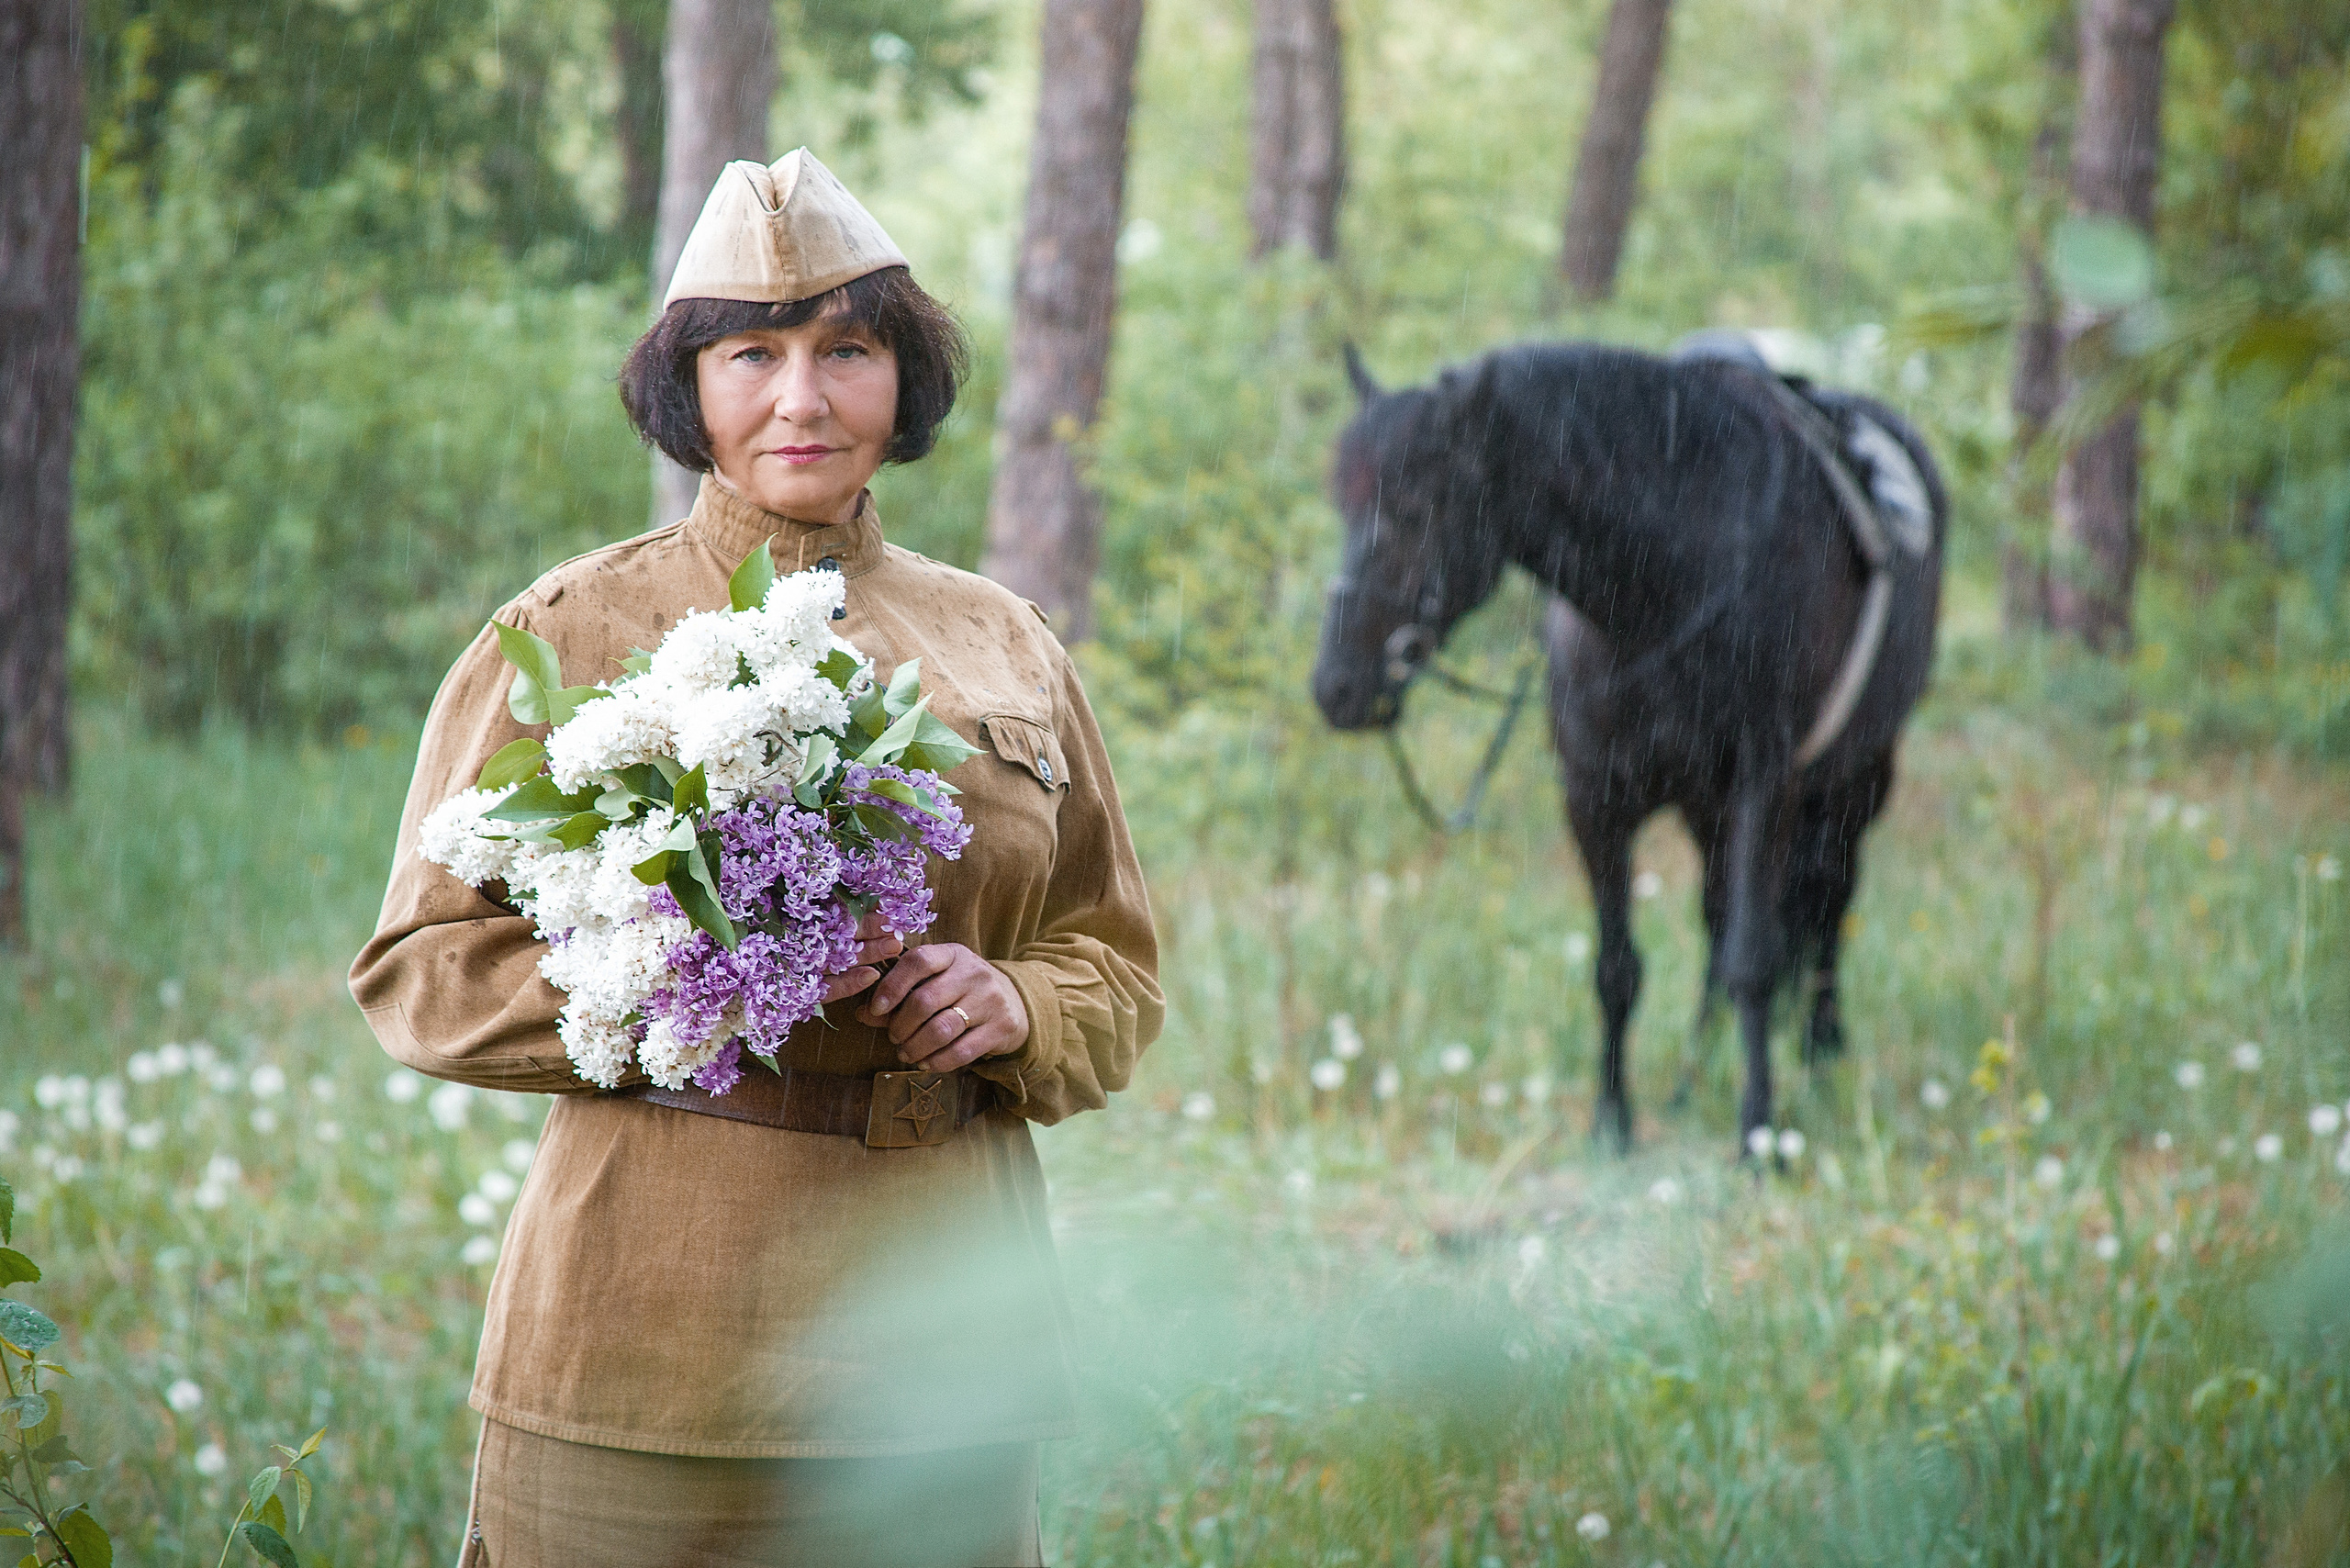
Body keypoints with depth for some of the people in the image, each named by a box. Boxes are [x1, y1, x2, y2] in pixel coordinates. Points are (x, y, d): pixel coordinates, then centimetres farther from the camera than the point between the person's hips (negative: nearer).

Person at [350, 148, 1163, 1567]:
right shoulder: (569, 636, 3)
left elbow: (1120, 970, 18)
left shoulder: (1007, 649, 13)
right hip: (651, 1336, -3)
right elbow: (420, 967, 1)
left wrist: (1014, 1007, -5)